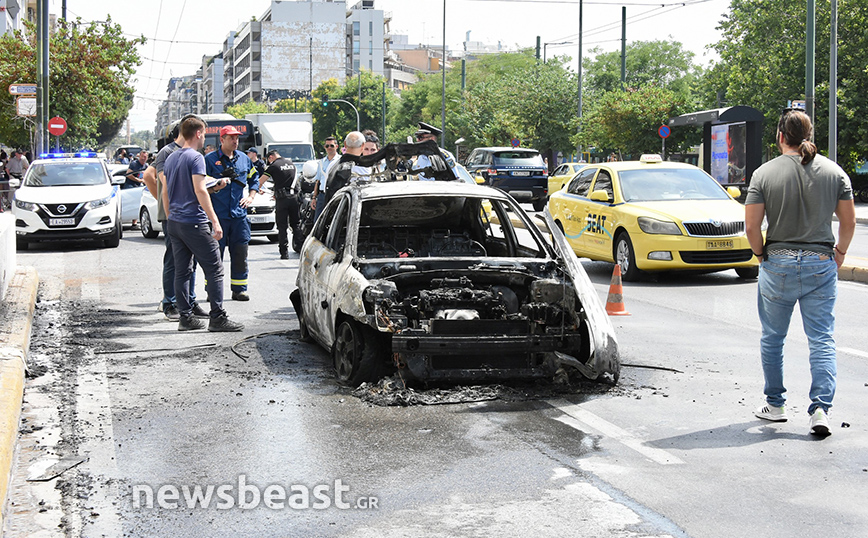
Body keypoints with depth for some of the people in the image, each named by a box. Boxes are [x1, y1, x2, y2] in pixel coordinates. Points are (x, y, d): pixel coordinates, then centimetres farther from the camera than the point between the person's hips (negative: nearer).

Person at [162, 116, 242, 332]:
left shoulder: (171, 159, 15)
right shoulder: (195, 158, -10)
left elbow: (165, 192, 19)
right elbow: (200, 190, -19)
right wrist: (215, 221, -19)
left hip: (174, 223, 9)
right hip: (195, 223, -9)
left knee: (182, 271, 9)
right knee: (215, 270, -5)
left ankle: (185, 317, 10)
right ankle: (217, 318, -8)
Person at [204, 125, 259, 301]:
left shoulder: (244, 159, 13)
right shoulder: (210, 159, -1)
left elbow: (254, 178, 24)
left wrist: (251, 196, 11)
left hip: (239, 214, 4)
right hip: (218, 214, -4)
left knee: (240, 254, 6)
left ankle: (239, 289, 14)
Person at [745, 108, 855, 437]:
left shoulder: (765, 173, -5)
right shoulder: (834, 172, 2)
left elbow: (751, 226, -8)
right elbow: (848, 222, 4)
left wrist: (761, 254, 9)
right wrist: (839, 253, 19)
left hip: (778, 265, -1)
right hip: (821, 264, 1)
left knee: (772, 339, 14)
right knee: (822, 341, 2)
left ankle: (774, 405, 23)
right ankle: (821, 408, -8)